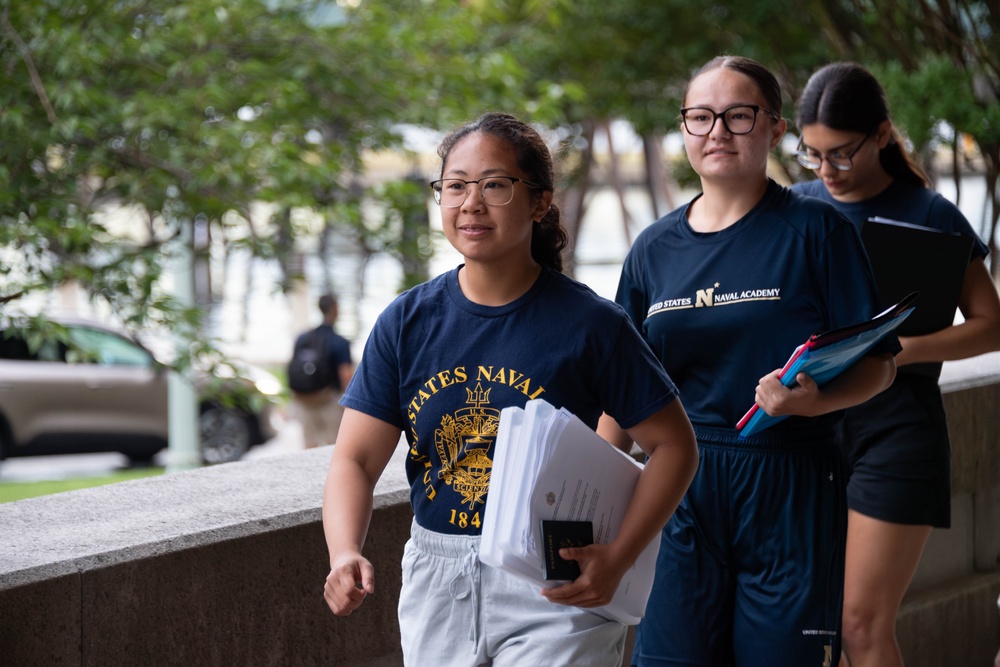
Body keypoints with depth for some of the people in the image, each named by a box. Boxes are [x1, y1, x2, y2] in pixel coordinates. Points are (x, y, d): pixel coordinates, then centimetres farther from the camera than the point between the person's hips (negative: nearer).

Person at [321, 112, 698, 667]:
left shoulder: (588, 323, -7)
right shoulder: (407, 322, 2)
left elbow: (672, 445, -1)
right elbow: (355, 459, 0)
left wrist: (616, 558, -13)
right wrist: (344, 554, -20)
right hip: (435, 589, 4)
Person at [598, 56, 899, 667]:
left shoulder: (814, 230, -2)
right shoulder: (655, 249, 11)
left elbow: (878, 363, -4)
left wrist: (815, 399, -23)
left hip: (790, 486, -3)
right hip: (682, 491, 3)